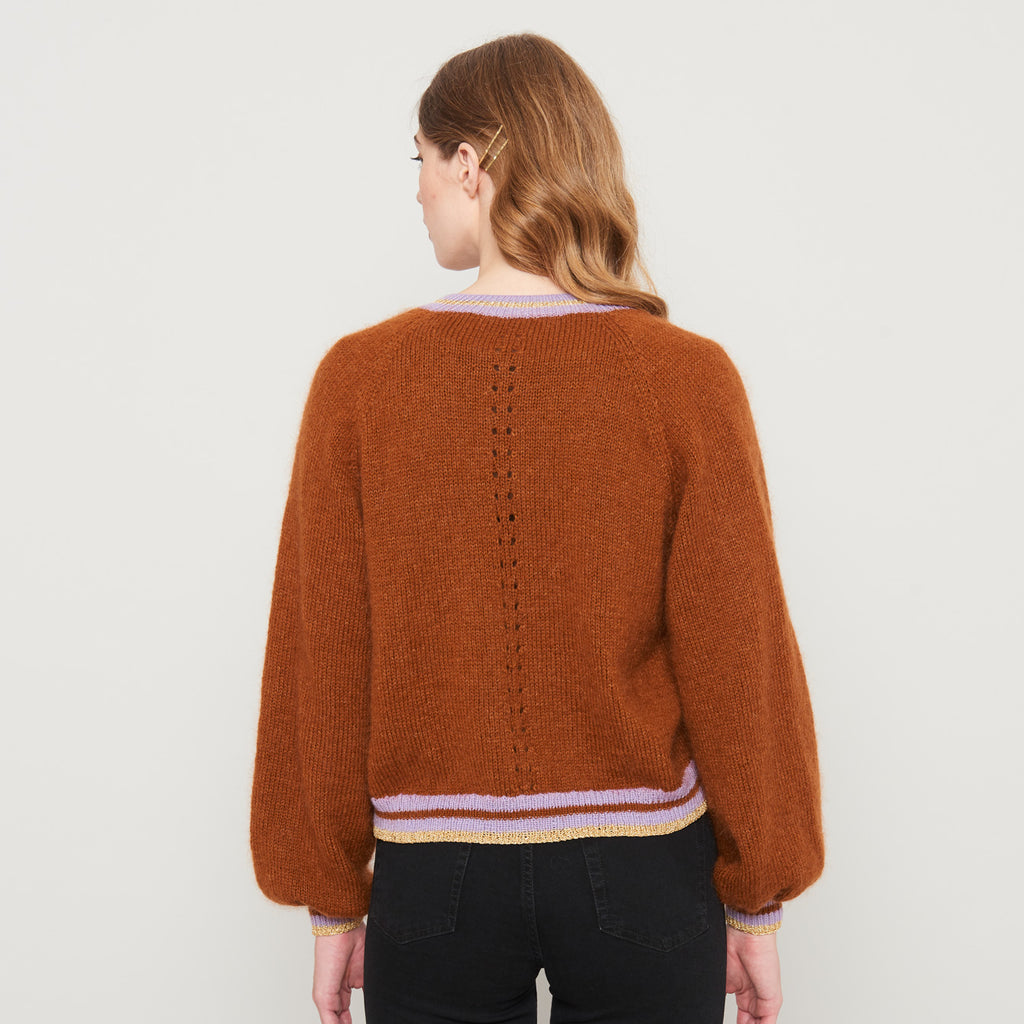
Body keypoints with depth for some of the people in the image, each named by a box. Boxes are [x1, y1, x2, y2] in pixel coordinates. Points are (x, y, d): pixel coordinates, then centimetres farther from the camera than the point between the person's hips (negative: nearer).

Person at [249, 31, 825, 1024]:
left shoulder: (359, 377, -10)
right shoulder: (690, 380, -11)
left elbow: (321, 658, -6)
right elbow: (738, 656, -9)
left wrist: (333, 902, 6)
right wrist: (757, 902, 5)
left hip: (435, 871, 0)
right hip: (643, 868, 0)